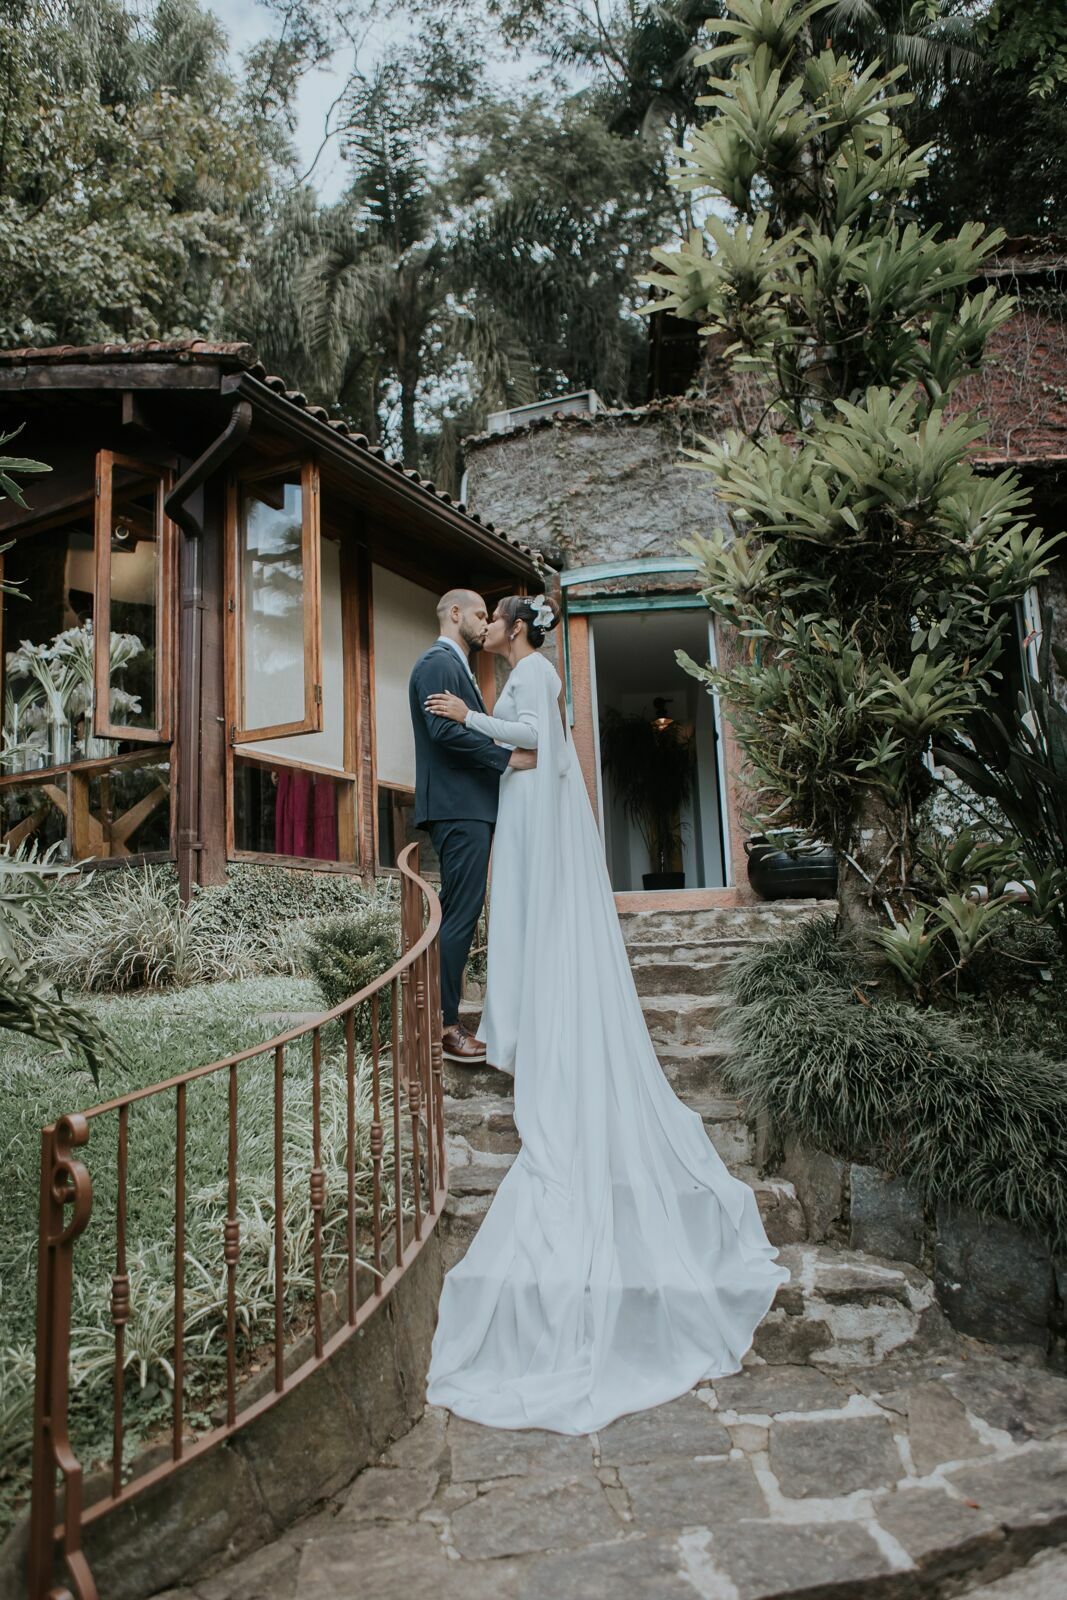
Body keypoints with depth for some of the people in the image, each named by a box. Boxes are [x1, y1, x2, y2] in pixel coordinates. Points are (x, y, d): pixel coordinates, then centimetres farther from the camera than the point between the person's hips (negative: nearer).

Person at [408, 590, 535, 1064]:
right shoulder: (437, 663, -8)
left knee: (459, 913, 11)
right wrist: (508, 756, -19)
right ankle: (444, 1025, -3)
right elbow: (444, 728, -20)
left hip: (469, 807, 11)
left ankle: (444, 1015, 17)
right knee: (460, 914, -9)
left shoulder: (456, 666, 25)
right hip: (457, 807, -11)